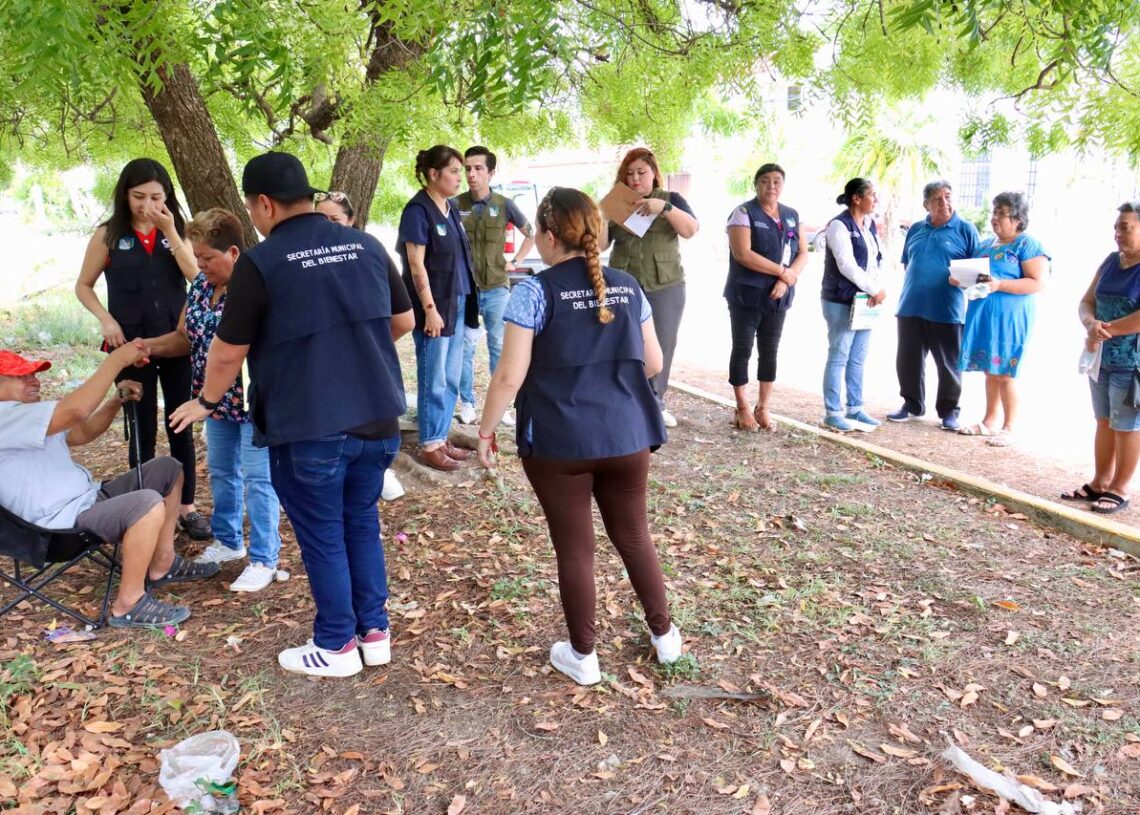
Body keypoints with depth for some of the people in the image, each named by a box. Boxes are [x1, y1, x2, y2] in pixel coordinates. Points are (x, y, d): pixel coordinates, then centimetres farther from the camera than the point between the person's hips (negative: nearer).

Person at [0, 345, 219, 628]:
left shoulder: (28, 420, 17)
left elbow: (84, 431, 23)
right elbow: (76, 410, -32)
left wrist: (118, 399, 5)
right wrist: (117, 359, -24)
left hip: (91, 499, 11)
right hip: (66, 523, -11)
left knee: (167, 468, 12)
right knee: (149, 503, -35)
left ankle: (162, 565, 14)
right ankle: (128, 606, -20)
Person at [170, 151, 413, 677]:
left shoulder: (260, 263, -11)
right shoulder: (367, 246, 4)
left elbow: (227, 353, -6)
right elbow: (403, 322, 14)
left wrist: (206, 402, 12)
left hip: (308, 430, -5)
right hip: (378, 420, 5)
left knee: (322, 538, 9)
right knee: (363, 524, 19)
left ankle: (337, 647, 22)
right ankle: (375, 632, 29)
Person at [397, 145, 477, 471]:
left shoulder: (451, 209, 12)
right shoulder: (418, 211, -12)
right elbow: (416, 265, -15)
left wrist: (461, 303, 15)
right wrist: (430, 308, -19)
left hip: (456, 304, 8)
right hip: (434, 307, -8)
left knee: (451, 379, 12)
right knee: (434, 380, 0)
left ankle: (441, 439, 23)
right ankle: (429, 446, 10)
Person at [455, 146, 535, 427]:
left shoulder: (504, 205, 0)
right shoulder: (455, 205, -3)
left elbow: (531, 234, 13)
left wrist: (516, 261, 7)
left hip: (497, 287, 1)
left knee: (499, 347, 6)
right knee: (465, 347, 3)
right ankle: (467, 404, 14)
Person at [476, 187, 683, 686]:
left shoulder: (535, 292, -9)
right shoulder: (628, 287, 5)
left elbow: (510, 376, -13)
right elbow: (653, 362, 13)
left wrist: (485, 429, 0)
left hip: (559, 442, -4)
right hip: (627, 436, 4)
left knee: (575, 548, 8)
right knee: (633, 534, 20)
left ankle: (583, 656, 22)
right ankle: (664, 635, 33)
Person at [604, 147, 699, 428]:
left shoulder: (671, 199, 8)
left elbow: (691, 230, -8)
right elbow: (601, 245, 5)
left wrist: (664, 208, -21)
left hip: (666, 286, 0)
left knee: (663, 344, 4)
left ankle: (655, 403, 16)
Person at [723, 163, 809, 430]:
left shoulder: (792, 216, 11)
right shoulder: (744, 213, -7)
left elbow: (802, 254, 8)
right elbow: (742, 253, -18)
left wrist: (785, 282, -11)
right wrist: (783, 272, -15)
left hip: (777, 297, 5)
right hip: (746, 295, -5)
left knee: (770, 351, 8)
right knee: (743, 351, 1)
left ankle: (762, 408, 17)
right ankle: (742, 409, 10)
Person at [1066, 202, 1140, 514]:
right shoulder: (1111, 261, 9)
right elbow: (1086, 302, 6)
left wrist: (1105, 330, -16)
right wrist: (1091, 325, -15)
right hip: (1102, 358, 7)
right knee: (1104, 422, 14)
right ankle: (1099, 483, 24)